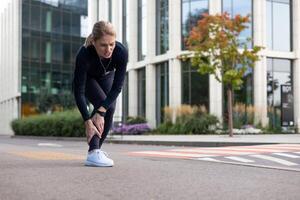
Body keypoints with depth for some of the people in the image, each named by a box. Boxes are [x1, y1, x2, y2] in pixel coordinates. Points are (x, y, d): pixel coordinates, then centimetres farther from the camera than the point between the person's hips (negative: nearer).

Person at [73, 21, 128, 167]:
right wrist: (88, 122, -42)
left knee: (109, 109, -9)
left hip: (107, 76, 3)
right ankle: (93, 153, -24)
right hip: (87, 77, -3)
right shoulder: (84, 54, -42)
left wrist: (101, 112, -38)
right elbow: (78, 91, -37)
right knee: (102, 103, -23)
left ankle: (96, 149, 13)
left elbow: (117, 86, -31)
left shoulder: (121, 52, -37)